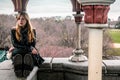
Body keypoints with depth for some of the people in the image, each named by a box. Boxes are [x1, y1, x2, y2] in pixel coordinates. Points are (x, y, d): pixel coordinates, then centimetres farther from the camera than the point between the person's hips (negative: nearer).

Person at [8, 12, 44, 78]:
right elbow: (14, 44, -4)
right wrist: (29, 48, -18)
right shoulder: (13, 31, 8)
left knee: (29, 55, -37)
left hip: (29, 52, 0)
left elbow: (33, 45, 3)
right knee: (17, 53, -38)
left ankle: (27, 73, -50)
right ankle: (18, 73, -44)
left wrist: (17, 47, -9)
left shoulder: (32, 31, 10)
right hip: (17, 52, 0)